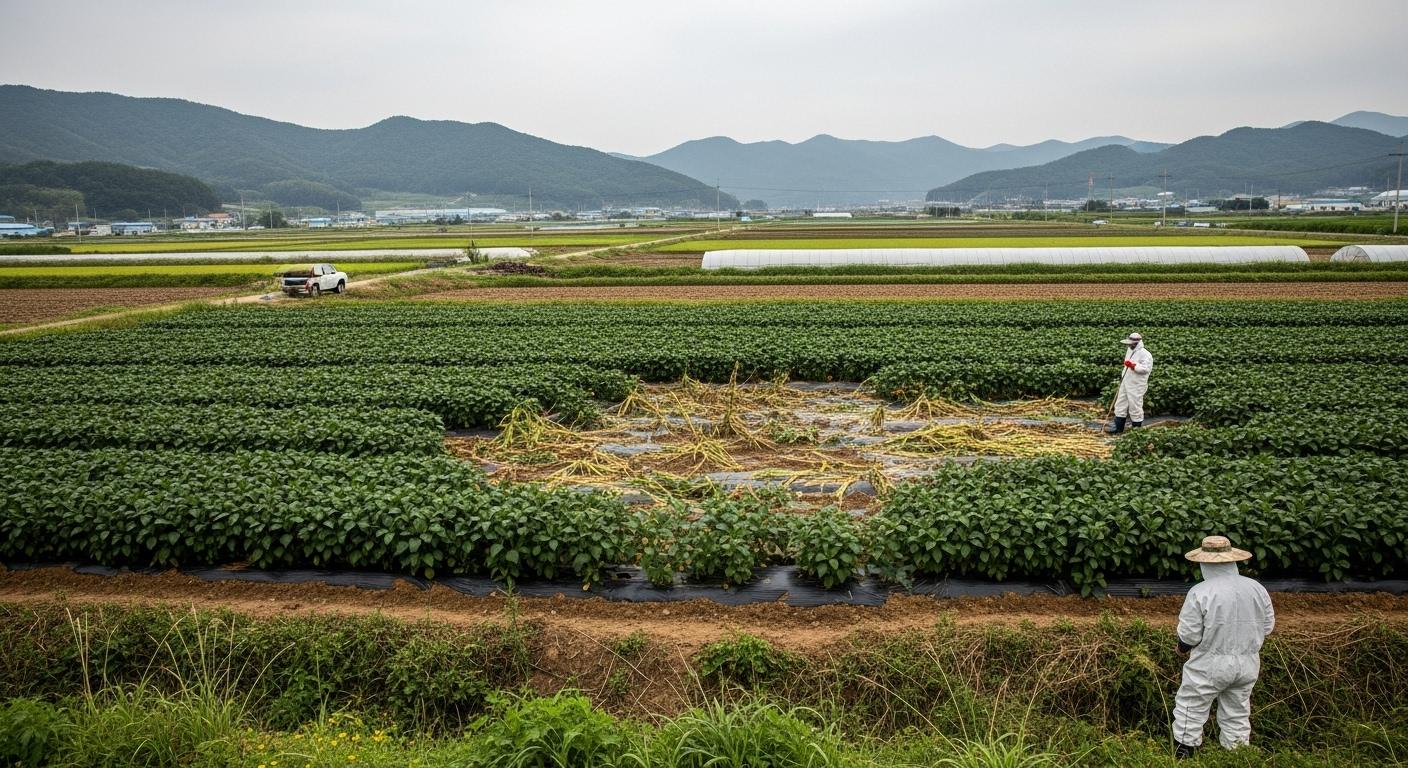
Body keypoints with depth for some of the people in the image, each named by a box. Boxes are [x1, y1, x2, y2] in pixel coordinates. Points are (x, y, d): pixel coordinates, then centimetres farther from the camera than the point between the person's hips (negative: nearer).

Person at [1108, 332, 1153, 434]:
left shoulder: (1144, 354, -16)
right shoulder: (1129, 351, 13)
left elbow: (1146, 369, -24)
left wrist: (1133, 366, -29)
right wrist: (1122, 374, 24)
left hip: (1136, 386, -9)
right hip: (1125, 383, 9)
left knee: (1135, 407, -1)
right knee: (1120, 405, 11)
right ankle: (1118, 427, 19)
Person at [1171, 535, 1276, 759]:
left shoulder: (1200, 592, -19)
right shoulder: (1256, 589, -3)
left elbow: (1189, 635, -16)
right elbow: (1268, 626, 8)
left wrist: (1181, 648, 5)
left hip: (1210, 665, -5)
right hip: (1247, 664, 5)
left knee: (1191, 710, 9)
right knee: (1237, 714, 19)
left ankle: (1184, 755, 14)